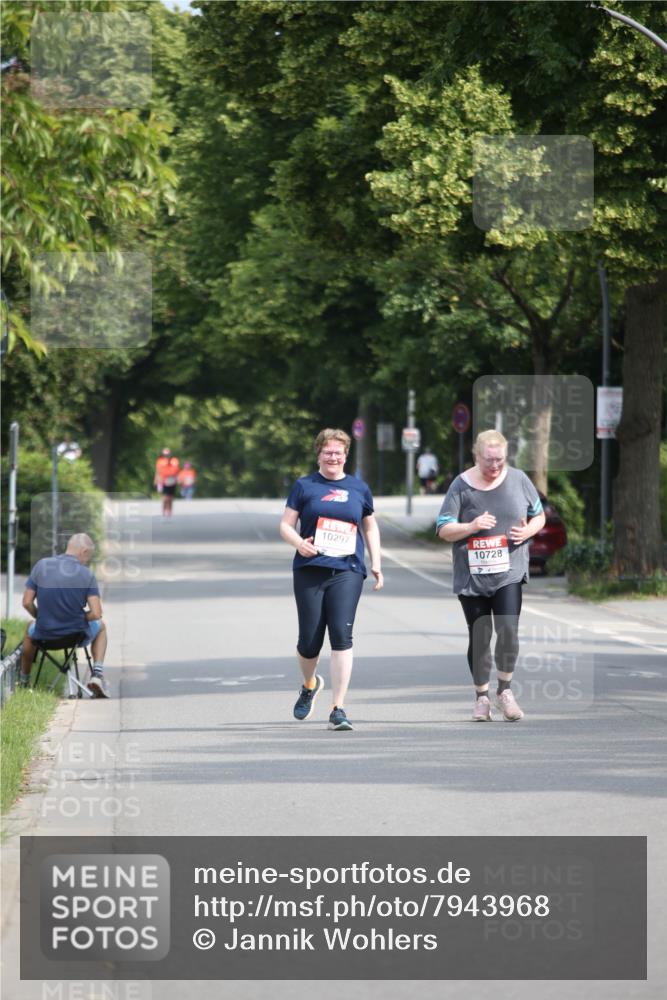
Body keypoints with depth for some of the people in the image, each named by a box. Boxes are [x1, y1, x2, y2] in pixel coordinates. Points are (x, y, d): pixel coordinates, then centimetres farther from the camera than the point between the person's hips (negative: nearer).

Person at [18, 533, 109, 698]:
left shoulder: (41, 566, -6)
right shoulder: (87, 575, -12)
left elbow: (27, 603, -3)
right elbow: (96, 614, -15)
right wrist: (80, 619, 6)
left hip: (44, 635, 2)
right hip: (77, 635, -2)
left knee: (31, 628, 40)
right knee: (101, 627, 33)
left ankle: (24, 681, 48)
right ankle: (97, 673, 18)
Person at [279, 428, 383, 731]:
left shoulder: (358, 488, 13)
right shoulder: (304, 486, 7)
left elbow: (370, 527, 23)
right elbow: (286, 525, 5)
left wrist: (376, 564, 14)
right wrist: (299, 543, -16)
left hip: (347, 571, 0)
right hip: (310, 570, 0)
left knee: (341, 635, -13)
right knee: (309, 639, 2)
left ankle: (338, 709, -12)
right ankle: (310, 684, 36)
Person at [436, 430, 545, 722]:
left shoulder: (518, 480, 5)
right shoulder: (462, 486, -1)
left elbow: (539, 516, 16)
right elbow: (443, 530, -1)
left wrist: (528, 531, -6)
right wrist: (472, 527, -19)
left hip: (509, 572, 0)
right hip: (472, 575, 0)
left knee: (508, 630, -15)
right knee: (479, 637, 3)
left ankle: (504, 691, 4)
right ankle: (481, 697, 19)